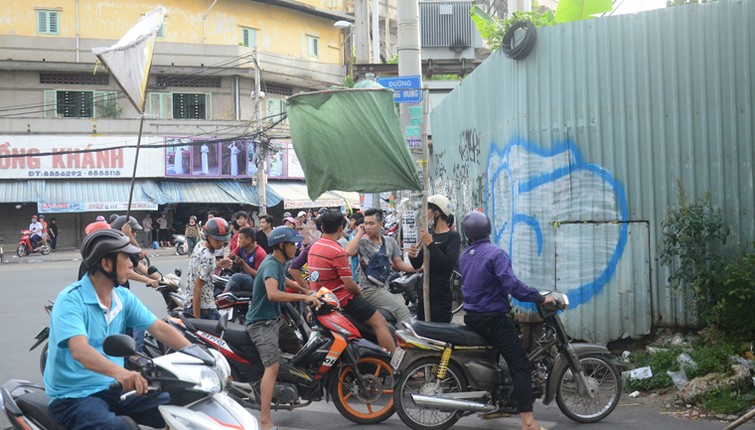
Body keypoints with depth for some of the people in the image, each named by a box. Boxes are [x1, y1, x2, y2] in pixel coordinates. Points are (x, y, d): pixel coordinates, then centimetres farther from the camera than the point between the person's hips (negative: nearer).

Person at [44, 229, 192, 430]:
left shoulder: (123, 297, 6)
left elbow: (159, 328, 2)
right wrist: (119, 372, -51)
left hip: (114, 389, 7)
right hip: (73, 396, -7)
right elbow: (79, 350, -33)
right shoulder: (70, 300, -18)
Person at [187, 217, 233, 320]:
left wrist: (218, 265, 7)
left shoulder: (199, 245, 7)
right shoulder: (207, 257, -21)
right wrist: (197, 318, -21)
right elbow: (197, 288, -22)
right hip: (205, 308, -10)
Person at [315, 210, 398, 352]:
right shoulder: (337, 251, -21)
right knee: (380, 322, -10)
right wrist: (360, 292, 0)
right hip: (342, 299, -9)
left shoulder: (313, 247, 4)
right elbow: (349, 285, -19)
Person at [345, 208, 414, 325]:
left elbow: (399, 264, 13)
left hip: (386, 288, 6)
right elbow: (348, 252, -23)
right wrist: (359, 232, -11)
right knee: (402, 311, -24)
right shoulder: (361, 242, -1)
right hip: (370, 289, -6)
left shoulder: (390, 241, 13)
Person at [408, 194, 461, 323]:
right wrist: (412, 255, -3)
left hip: (441, 296, -8)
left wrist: (430, 244, -22)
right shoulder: (429, 235, 15)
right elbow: (417, 265, 19)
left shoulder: (452, 236, -6)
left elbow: (450, 264, -22)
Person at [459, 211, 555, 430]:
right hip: (493, 318, -8)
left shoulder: (464, 256, 9)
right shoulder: (496, 254, -15)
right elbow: (512, 285, -25)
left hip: (471, 317, 8)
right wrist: (540, 298, -18)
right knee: (520, 365, -10)